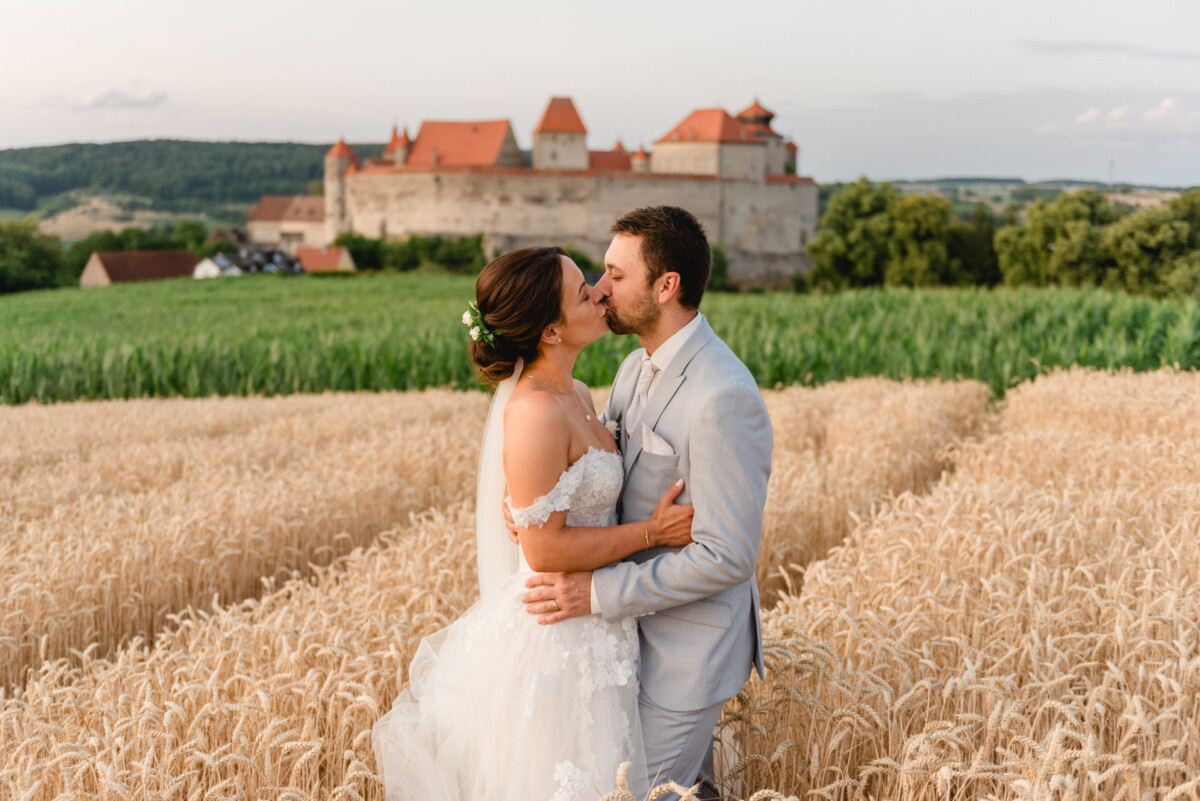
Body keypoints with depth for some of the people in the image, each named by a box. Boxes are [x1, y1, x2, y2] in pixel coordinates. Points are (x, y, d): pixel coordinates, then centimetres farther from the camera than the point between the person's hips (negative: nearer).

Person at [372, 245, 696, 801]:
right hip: (556, 636, -9)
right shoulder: (536, 411, -24)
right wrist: (651, 531, -16)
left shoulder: (577, 397, 5)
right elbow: (545, 550, -22)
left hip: (592, 632, 9)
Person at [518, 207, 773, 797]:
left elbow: (727, 556, -25)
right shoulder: (637, 368, 3)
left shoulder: (723, 398, -26)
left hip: (690, 648, -8)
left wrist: (600, 592, -25)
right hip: (642, 628, 8)